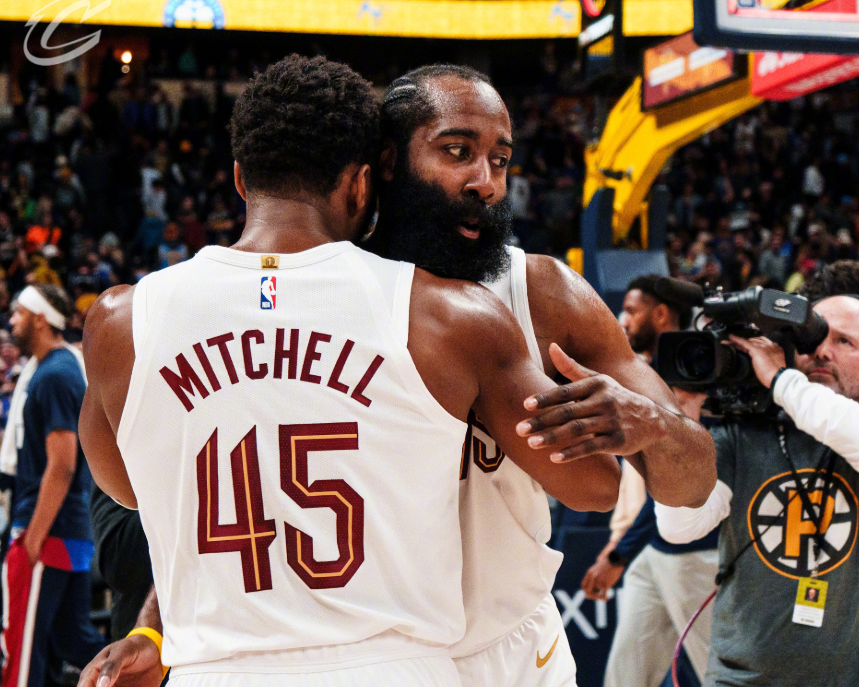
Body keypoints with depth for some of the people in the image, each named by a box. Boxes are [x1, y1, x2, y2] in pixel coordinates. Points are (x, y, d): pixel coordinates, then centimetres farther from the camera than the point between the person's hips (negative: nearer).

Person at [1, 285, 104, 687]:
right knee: (71, 639, 13)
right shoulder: (64, 368, 16)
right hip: (76, 533, 10)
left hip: (47, 532, -10)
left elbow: (61, 466, -22)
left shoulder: (54, 377, -15)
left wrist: (33, 537, -20)